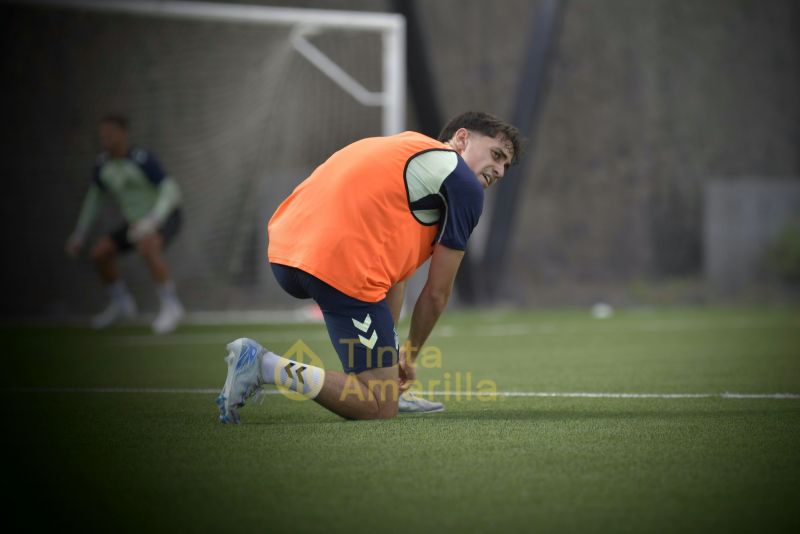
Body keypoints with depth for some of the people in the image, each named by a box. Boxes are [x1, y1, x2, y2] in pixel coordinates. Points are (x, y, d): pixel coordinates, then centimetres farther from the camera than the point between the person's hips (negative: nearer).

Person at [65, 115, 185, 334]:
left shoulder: (142, 159, -28)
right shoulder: (102, 163, -6)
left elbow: (171, 193, -32)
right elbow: (94, 198, 10)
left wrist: (149, 223, -44)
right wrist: (79, 236, 9)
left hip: (165, 218, -7)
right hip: (138, 222, 7)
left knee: (146, 248, -37)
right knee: (99, 253, -5)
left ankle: (171, 306, -26)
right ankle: (121, 304, 15)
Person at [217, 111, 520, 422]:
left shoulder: (407, 148, 31)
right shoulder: (465, 185, 6)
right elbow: (437, 293, 8)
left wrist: (389, 346, 34)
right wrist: (409, 356, 23)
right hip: (340, 266, -9)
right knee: (380, 410, -3)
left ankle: (391, 392, 26)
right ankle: (265, 366, -14)